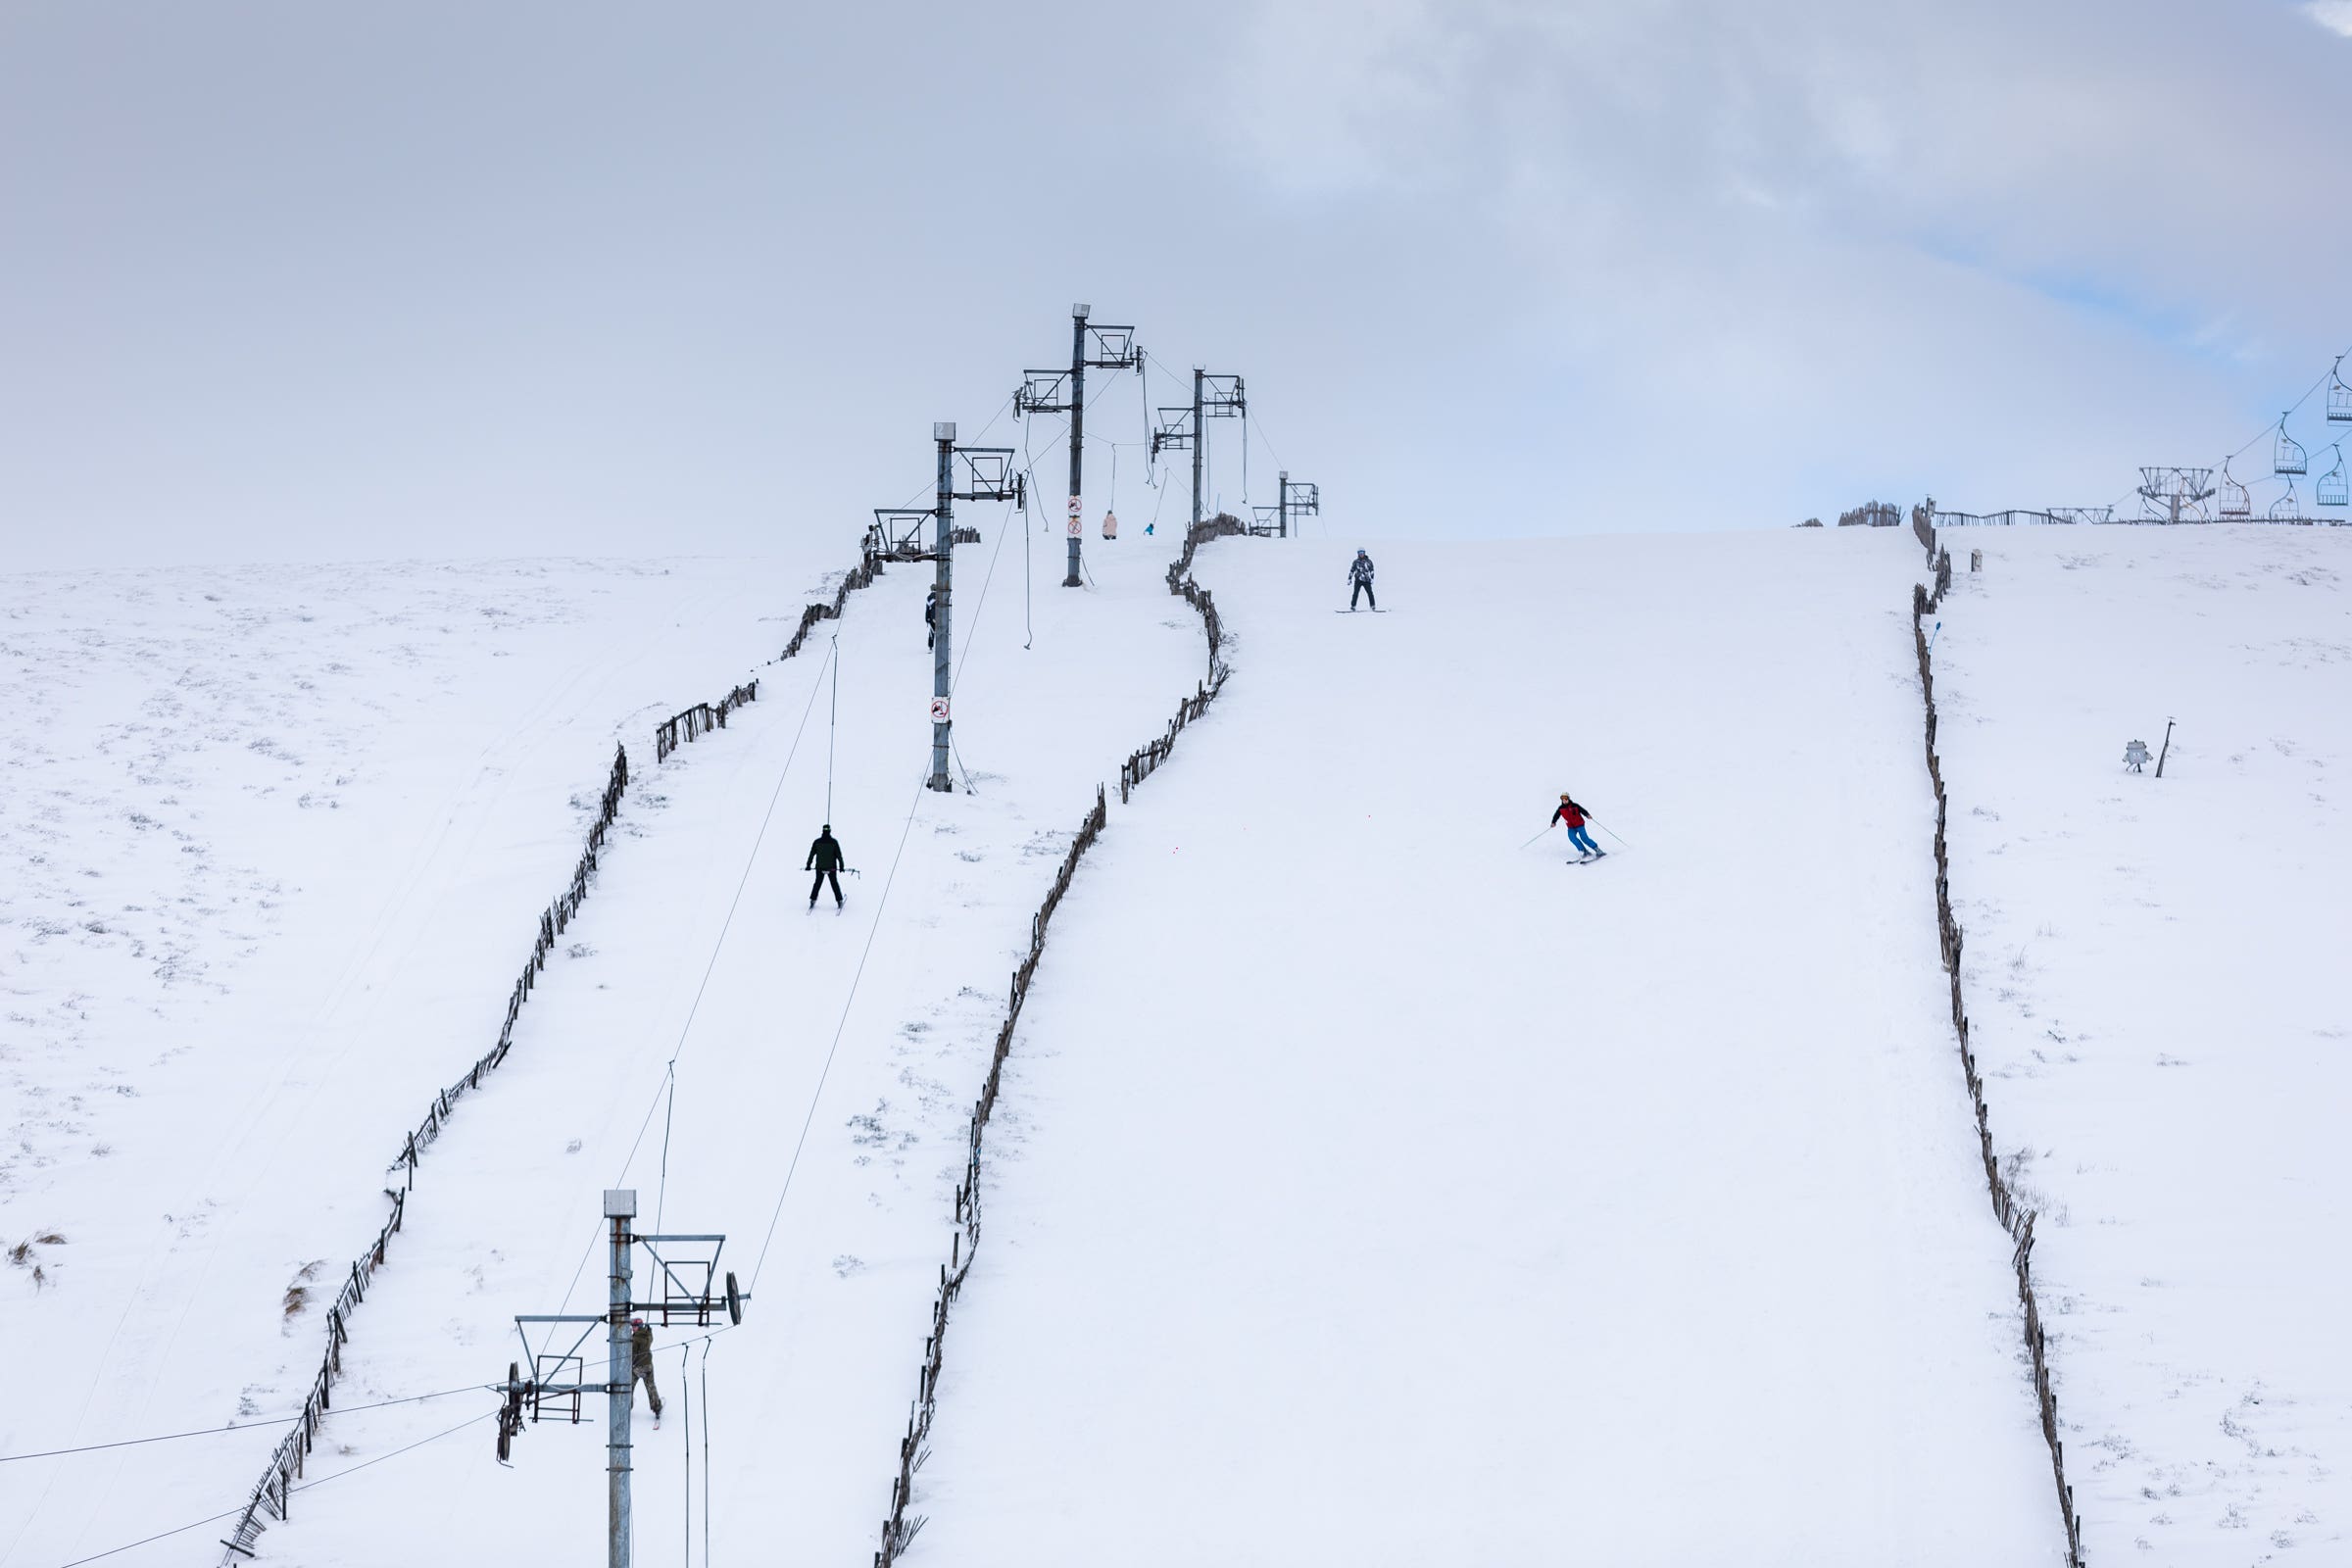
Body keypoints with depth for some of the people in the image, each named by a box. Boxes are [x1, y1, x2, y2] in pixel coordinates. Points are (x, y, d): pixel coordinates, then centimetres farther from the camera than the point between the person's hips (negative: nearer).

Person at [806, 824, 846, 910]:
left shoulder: (817, 842, -6)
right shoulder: (834, 842, -10)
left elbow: (812, 854, 0)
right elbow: (839, 855, -8)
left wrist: (808, 865, 10)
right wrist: (841, 866, -2)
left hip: (819, 867, 1)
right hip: (831, 867, -1)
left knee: (817, 883, 16)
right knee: (835, 884, 12)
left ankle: (813, 900, 14)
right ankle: (839, 901, 12)